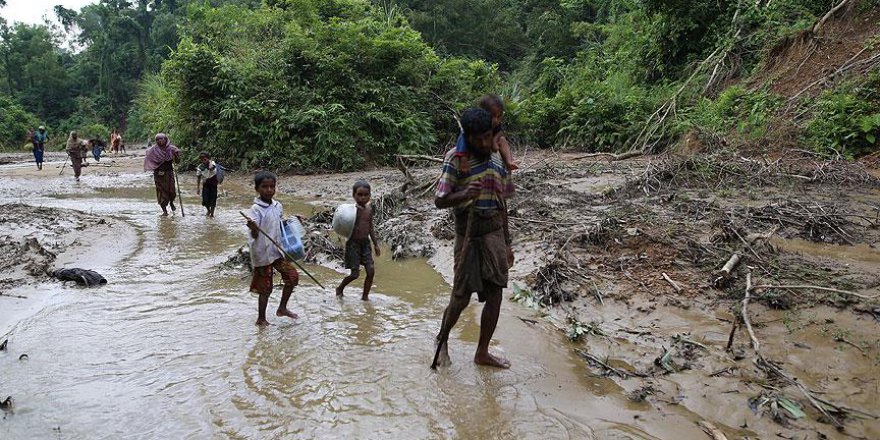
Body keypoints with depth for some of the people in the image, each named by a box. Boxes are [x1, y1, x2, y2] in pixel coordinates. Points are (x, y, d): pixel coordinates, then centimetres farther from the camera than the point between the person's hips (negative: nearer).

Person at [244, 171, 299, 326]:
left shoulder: (278, 206, 3)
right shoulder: (256, 209, -18)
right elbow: (255, 235, -24)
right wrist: (253, 228, -45)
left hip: (277, 251, 7)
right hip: (262, 254, -6)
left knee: (293, 276, 7)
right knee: (265, 287, 4)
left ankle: (282, 308, 25)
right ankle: (261, 319, 22)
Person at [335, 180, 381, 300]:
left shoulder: (369, 208, 5)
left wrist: (376, 244, 16)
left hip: (366, 242, 6)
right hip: (353, 243, -5)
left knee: (371, 270, -2)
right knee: (355, 273, -2)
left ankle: (365, 296, 13)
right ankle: (340, 288, 27)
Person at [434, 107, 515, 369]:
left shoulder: (498, 160, 8)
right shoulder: (456, 159, -8)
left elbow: (502, 204, 15)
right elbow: (439, 200, -10)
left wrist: (507, 243, 16)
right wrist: (464, 195, -31)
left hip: (495, 234, 5)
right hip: (468, 235, -5)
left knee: (495, 294, 4)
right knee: (461, 296, 1)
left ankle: (482, 352, 20)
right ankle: (442, 339, 30)